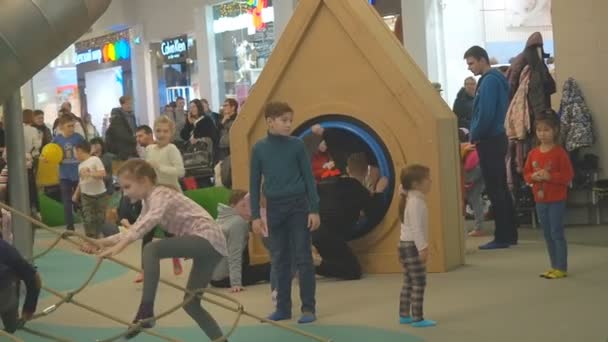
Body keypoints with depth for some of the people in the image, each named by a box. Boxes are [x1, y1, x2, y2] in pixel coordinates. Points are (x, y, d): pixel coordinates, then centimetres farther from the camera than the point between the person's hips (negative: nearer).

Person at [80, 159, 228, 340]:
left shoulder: (160, 195, -14)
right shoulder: (151, 200, 15)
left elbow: (148, 223, -33)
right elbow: (135, 230, 19)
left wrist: (119, 246, -44)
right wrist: (103, 242, 6)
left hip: (209, 239, -11)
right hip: (205, 244, 11)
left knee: (151, 249, -26)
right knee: (191, 304, 13)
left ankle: (146, 312, -26)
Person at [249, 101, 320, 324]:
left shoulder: (297, 145, -4)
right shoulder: (259, 148, 0)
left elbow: (309, 178, -1)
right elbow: (254, 183, 5)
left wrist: (314, 210, -6)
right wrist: (255, 216, 3)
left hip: (298, 206, -2)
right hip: (275, 207, 2)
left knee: (303, 258, 0)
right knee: (280, 260, 9)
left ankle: (308, 308, 6)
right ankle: (283, 307, 18)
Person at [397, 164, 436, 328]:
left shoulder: (411, 200, 15)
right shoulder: (416, 202, -19)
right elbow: (416, 228, -24)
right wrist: (423, 247, -25)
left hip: (406, 245, 11)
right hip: (411, 246, -11)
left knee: (409, 282, 16)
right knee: (419, 283, -7)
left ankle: (404, 315, 21)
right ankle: (417, 318, -6)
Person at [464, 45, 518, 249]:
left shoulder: (489, 81, -15)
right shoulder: (496, 79, 15)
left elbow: (486, 113, -22)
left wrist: (475, 135, -10)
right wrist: (476, 133, 11)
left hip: (489, 141, -10)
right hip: (496, 139, 10)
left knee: (495, 190, -6)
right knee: (501, 188, 13)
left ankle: (502, 237, -4)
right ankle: (510, 234, 18)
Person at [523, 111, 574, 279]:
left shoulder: (560, 153, -11)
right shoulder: (533, 153, 6)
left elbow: (568, 175, -13)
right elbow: (526, 174, 10)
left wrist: (549, 176, -23)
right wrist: (533, 177, -11)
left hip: (556, 200, -6)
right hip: (540, 200, 6)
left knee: (557, 233, -4)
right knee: (547, 234, 12)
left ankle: (562, 268, 3)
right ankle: (555, 266, 21)